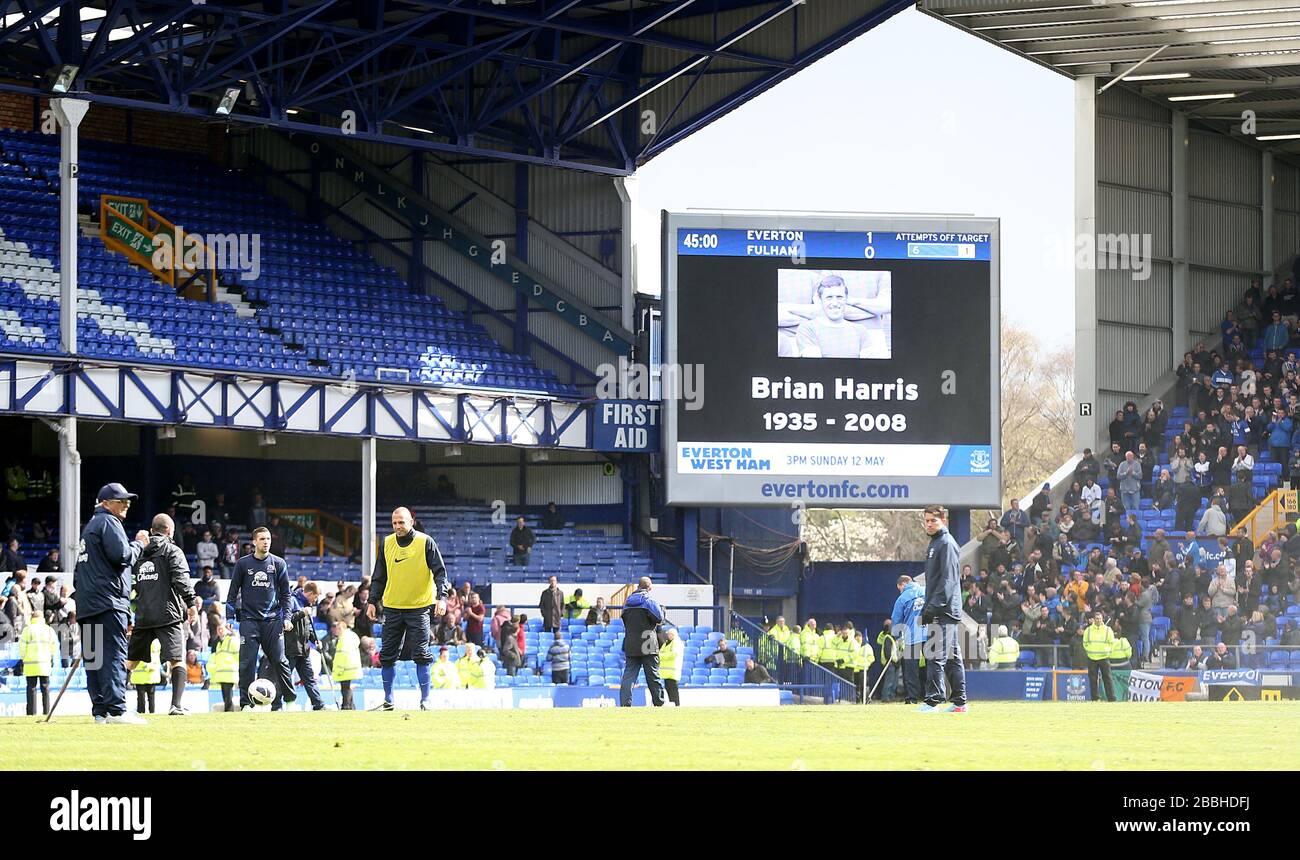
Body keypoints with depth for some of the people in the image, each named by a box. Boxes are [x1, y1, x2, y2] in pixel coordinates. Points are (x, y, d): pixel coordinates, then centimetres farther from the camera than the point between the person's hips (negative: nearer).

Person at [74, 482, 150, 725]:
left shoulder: (90, 525, 26)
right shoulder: (108, 523, -4)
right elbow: (122, 554, -18)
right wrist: (139, 543, 0)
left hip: (87, 604, 10)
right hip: (108, 600, -10)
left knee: (94, 657, 7)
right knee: (113, 654, -14)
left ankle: (100, 710, 5)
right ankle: (116, 709, -21)